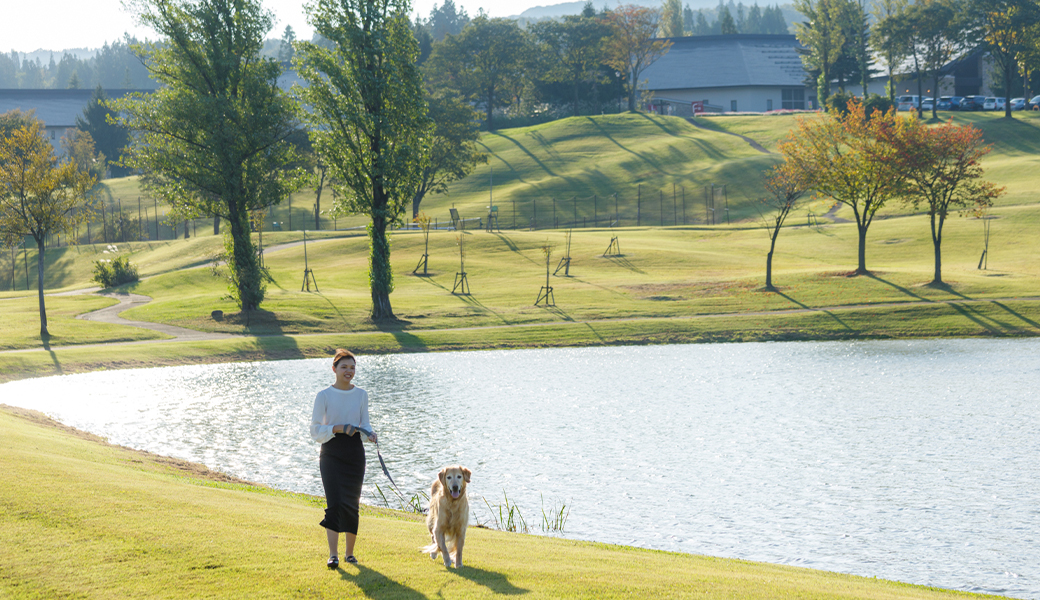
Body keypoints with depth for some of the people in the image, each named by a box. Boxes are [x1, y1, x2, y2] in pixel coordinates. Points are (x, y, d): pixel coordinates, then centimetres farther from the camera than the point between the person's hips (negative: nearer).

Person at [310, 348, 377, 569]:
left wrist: (370, 434, -12)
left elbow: (365, 424, 11)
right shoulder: (324, 396, -2)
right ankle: (333, 554, -16)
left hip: (354, 452, 3)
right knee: (335, 503, -14)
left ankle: (350, 552, 18)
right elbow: (315, 430, -3)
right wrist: (338, 428, -18)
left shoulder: (361, 395, 7)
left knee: (352, 505, 5)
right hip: (331, 452, -3)